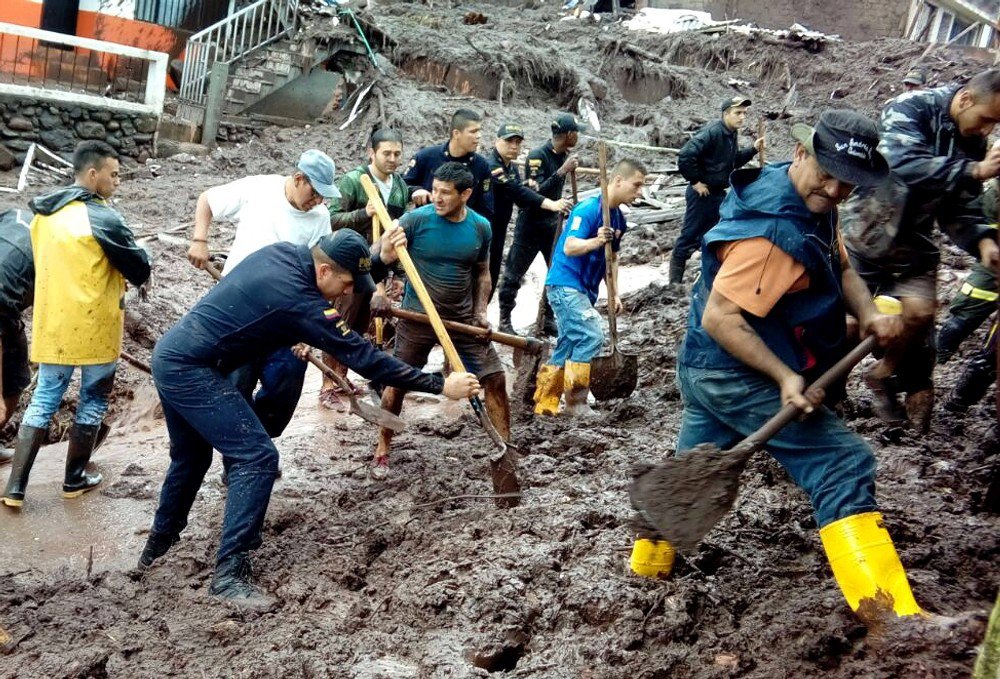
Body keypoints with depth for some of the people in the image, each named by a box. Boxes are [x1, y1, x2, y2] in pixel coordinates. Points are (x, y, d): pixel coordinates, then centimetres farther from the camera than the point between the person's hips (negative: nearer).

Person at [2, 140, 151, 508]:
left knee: (43, 400, 12)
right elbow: (140, 270, -9)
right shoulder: (102, 218, -16)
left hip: (52, 323, 6)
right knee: (92, 400, 11)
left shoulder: (44, 214, 7)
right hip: (93, 326, -6)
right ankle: (75, 479, 21)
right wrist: (137, 274, 14)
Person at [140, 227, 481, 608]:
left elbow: (345, 275, 19)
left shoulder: (284, 253, 1)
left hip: (170, 356, 10)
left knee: (191, 456, 26)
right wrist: (441, 386, -17)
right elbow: (365, 358, -21)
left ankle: (160, 541, 46)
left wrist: (380, 258, 1)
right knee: (256, 457, -10)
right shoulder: (299, 304, -22)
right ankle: (229, 574, -8)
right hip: (193, 371, -10)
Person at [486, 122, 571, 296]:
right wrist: (551, 204, -38)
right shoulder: (490, 166, -20)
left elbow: (520, 198, 5)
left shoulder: (513, 168, 11)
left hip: (498, 233, 9)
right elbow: (516, 191, -30)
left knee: (492, 279, 15)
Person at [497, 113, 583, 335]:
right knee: (514, 274, 4)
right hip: (530, 224, -6)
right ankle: (504, 320, 16)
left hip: (552, 223, 6)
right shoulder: (537, 156, -19)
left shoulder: (564, 155, 1)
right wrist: (562, 171, -31)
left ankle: (549, 320, 16)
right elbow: (536, 192, -29)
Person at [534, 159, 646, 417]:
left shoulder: (618, 219, 10)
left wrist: (614, 293, 11)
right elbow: (569, 247, -25)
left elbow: (612, 258, 18)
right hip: (565, 283, -9)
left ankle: (545, 404, 20)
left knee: (569, 345, 11)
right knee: (591, 336, -18)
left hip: (585, 289, 9)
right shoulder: (588, 209, -16)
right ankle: (576, 403, -9)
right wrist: (596, 241, -41)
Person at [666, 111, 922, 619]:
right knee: (844, 466, -9)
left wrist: (869, 315, -8)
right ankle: (890, 614, -10)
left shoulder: (811, 205, 5)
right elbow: (719, 318, -28)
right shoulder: (774, 230, -26)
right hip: (740, 377, -10)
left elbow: (841, 269, 11)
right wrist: (785, 377, -30)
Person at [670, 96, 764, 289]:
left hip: (719, 193, 9)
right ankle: (675, 278, 10)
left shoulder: (732, 134, 7)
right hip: (702, 194, -9)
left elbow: (734, 161, 20)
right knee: (691, 235, 0)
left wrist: (753, 149, 5)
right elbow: (685, 156, -29)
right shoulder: (711, 132, -21)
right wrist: (695, 181, -21)